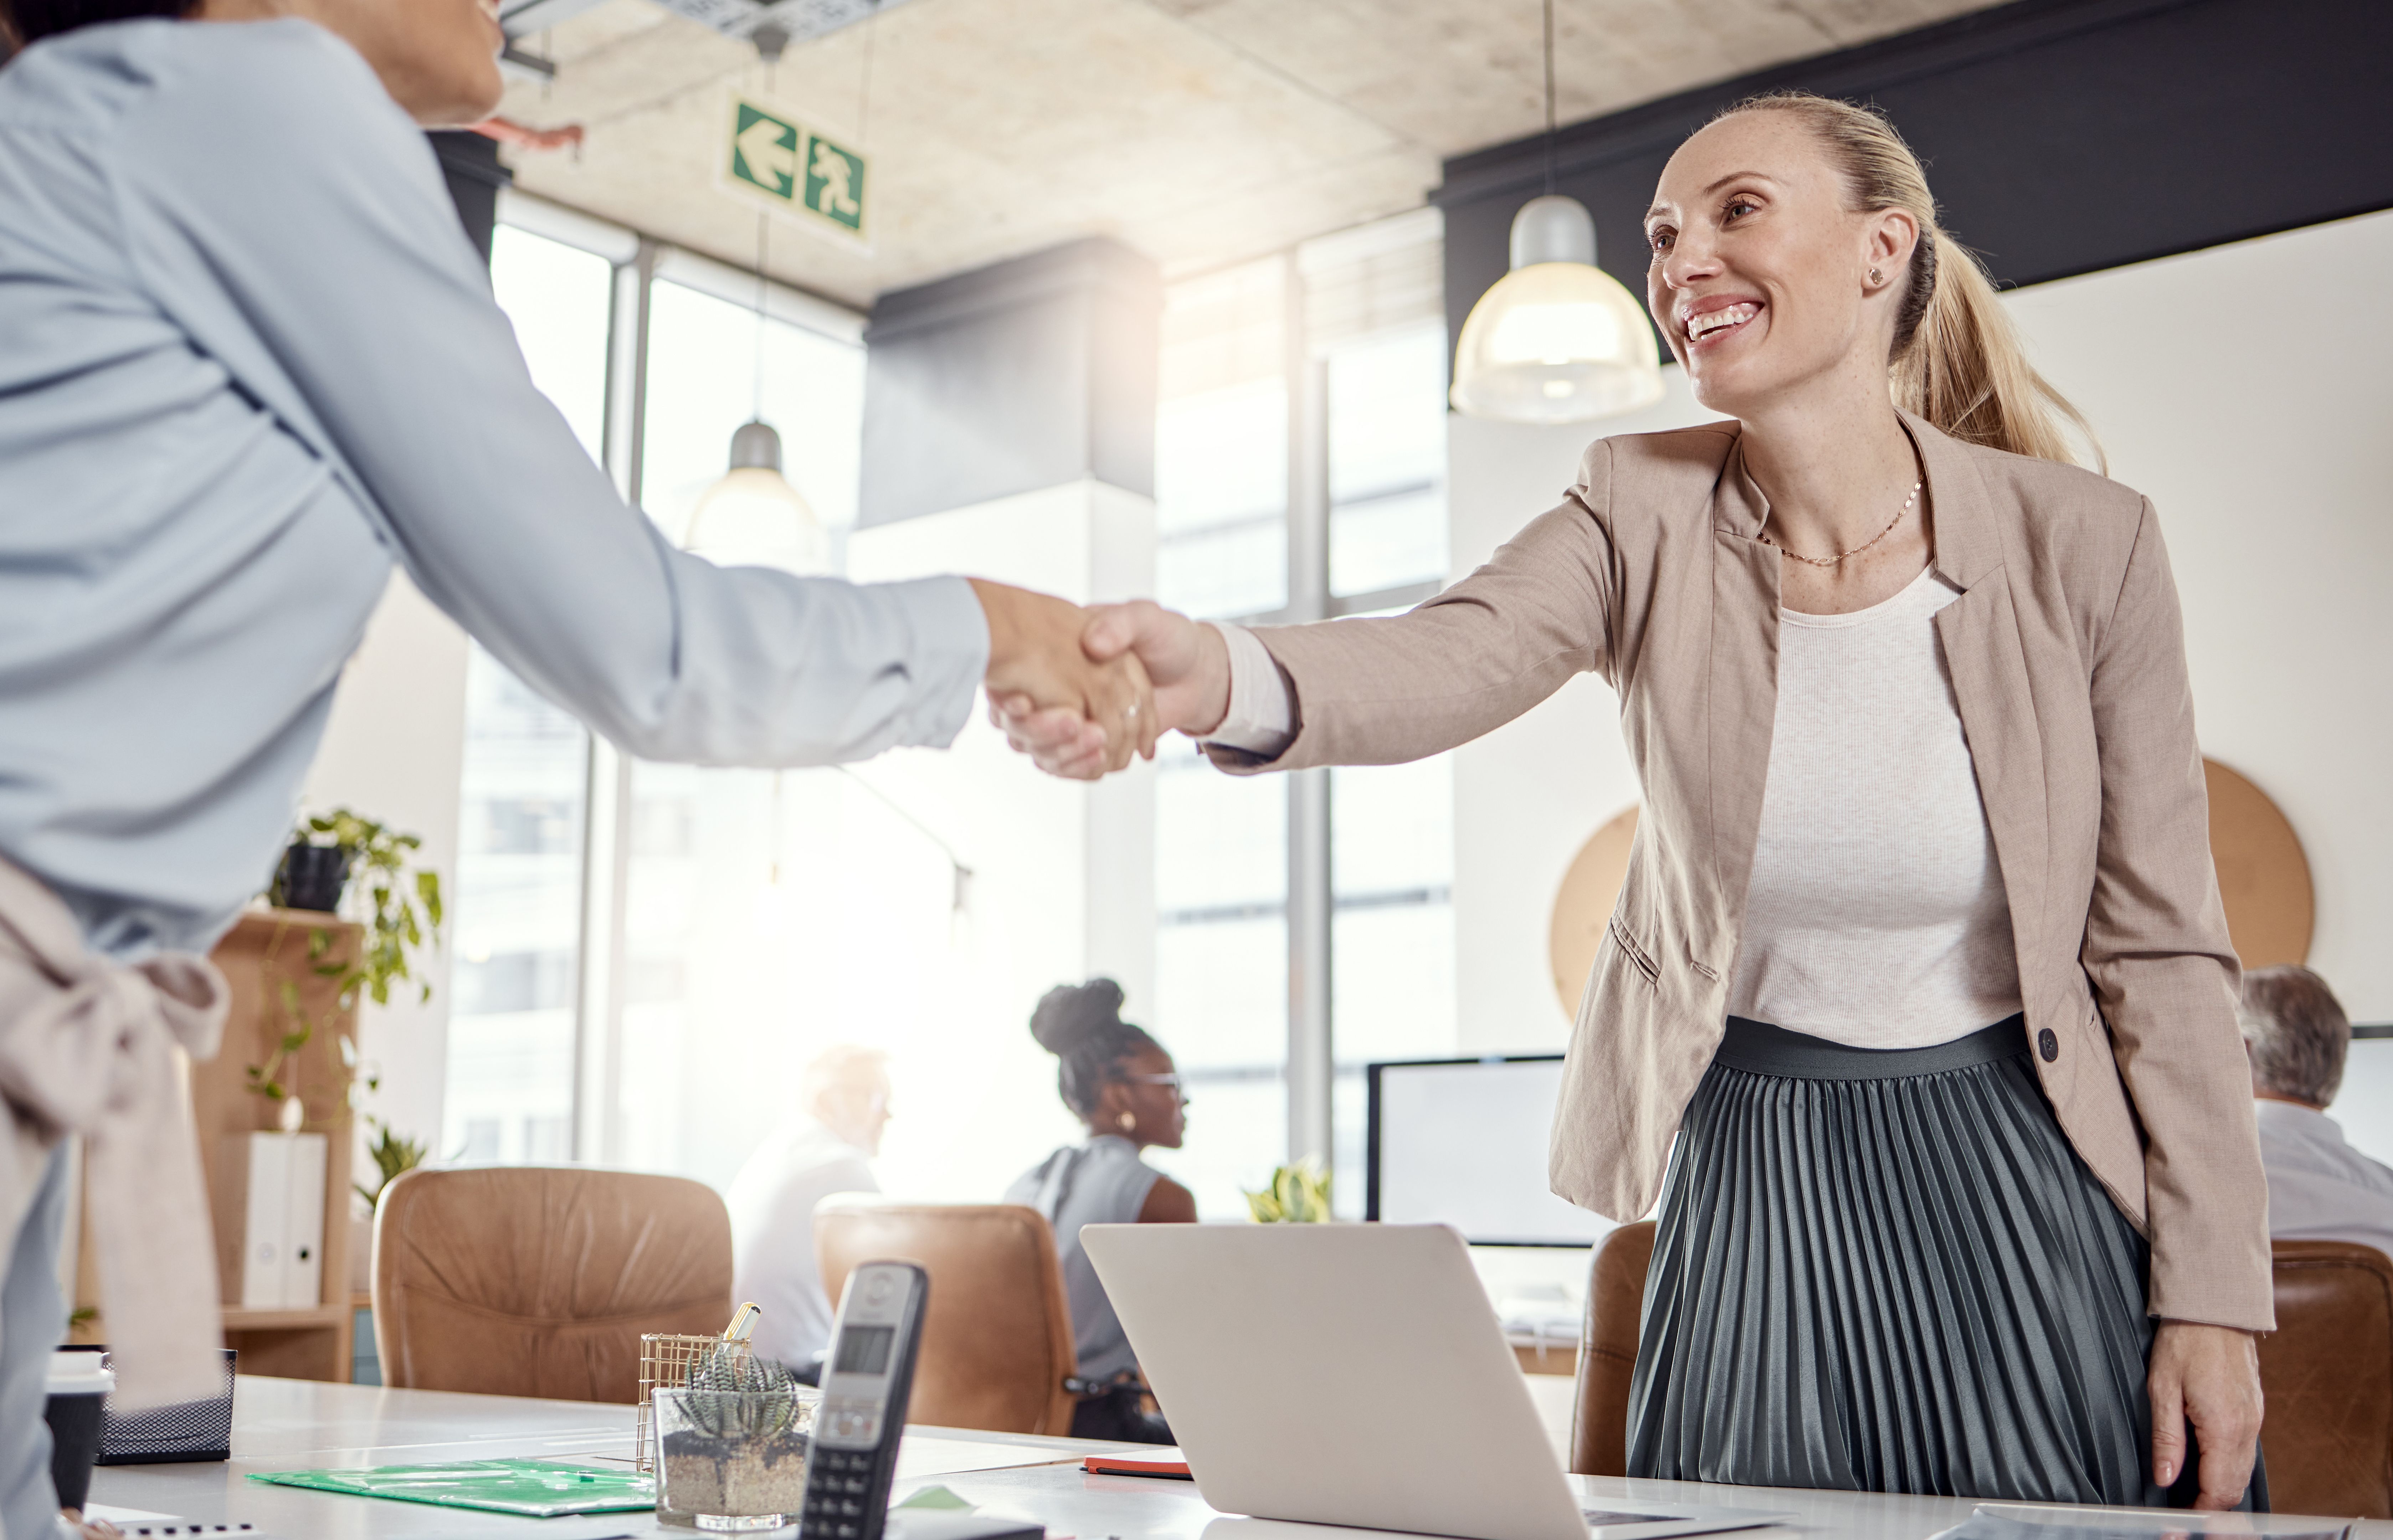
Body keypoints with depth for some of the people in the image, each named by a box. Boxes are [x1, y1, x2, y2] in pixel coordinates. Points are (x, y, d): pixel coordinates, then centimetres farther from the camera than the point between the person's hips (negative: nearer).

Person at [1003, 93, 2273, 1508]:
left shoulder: (2084, 544, -11)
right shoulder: (1645, 514, -8)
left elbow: (2163, 946, -6)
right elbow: (1445, 663, -29)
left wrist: (2214, 1297, -6)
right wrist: (1221, 678, -52)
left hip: (2018, 1173, 0)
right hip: (1748, 1175, 1)